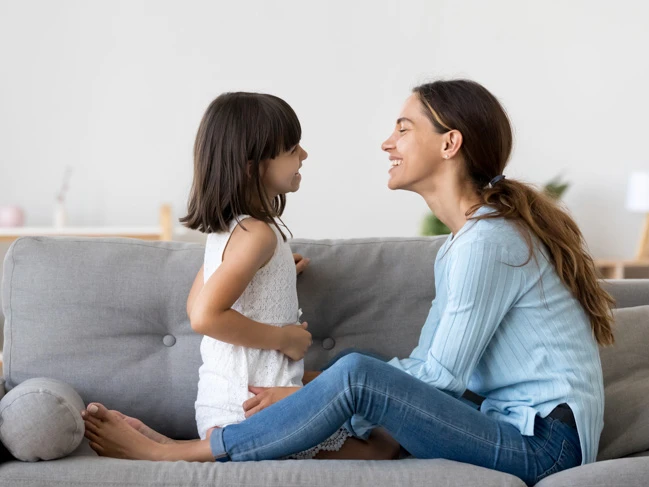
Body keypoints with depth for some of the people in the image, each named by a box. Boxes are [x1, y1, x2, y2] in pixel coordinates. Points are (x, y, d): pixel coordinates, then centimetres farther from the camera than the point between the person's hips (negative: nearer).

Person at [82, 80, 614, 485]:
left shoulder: (488, 241, -16)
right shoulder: (462, 240, 15)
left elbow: (442, 377, -16)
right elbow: (425, 364, 12)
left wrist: (321, 401, -11)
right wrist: (315, 388, 2)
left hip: (544, 442, -10)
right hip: (516, 429, 10)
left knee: (357, 372, -23)